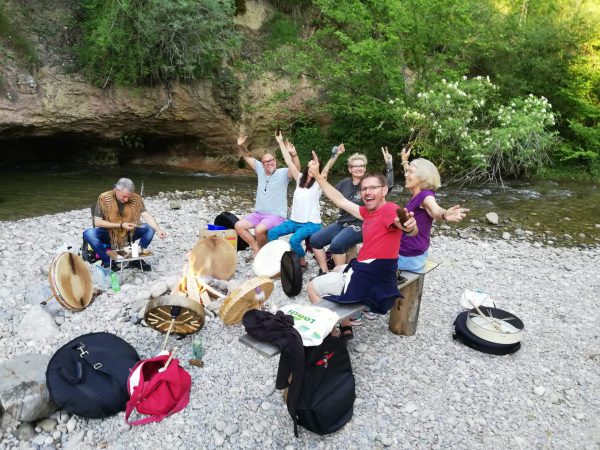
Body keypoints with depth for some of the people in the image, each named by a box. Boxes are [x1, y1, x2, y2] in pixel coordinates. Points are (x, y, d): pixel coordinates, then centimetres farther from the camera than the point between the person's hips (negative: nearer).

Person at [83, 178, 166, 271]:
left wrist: (158, 230, -37)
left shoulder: (136, 199, -12)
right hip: (109, 233, -1)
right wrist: (121, 225, -24)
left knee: (150, 229, -21)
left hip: (128, 233, 2)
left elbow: (147, 216, -20)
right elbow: (97, 222, -16)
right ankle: (108, 261, -14)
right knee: (88, 234, -30)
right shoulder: (104, 198, -16)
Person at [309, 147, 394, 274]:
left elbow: (389, 185, -22)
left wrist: (389, 165, -30)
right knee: (314, 239, -8)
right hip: (342, 222, 7)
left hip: (360, 225, -6)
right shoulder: (345, 183, 10)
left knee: (336, 244, -32)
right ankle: (324, 272, 1)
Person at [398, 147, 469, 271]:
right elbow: (410, 178, 26)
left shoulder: (426, 195, -20)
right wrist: (404, 160, 38)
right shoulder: (418, 194, 4)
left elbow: (435, 210, -42)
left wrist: (445, 215, -64)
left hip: (410, 256, -9)